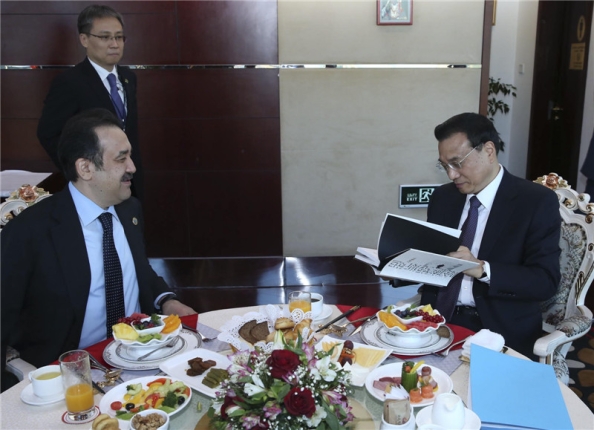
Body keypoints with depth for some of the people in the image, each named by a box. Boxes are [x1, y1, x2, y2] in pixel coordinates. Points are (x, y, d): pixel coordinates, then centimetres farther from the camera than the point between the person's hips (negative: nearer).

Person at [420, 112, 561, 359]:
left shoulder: (537, 201, -6)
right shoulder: (442, 197, 9)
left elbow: (546, 280, -12)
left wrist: (482, 269, -25)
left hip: (499, 331, -4)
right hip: (440, 319, 4)